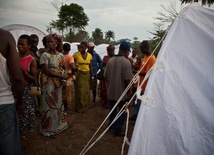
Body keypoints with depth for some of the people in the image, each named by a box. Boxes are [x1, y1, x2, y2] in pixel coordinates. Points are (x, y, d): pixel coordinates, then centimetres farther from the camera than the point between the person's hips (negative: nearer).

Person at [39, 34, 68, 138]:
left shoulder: (60, 55, 7)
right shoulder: (45, 55, -9)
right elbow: (46, 71, -16)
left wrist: (64, 76, -8)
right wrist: (61, 75, -20)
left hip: (59, 82, 5)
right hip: (49, 83, -5)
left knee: (58, 103, 15)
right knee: (50, 104, 2)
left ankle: (58, 124, 33)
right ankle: (48, 129, 18)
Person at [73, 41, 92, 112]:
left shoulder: (89, 55, 2)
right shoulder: (76, 55, -8)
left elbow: (90, 66, 8)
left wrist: (91, 75, 9)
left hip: (87, 74, 4)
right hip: (79, 74, -3)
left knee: (86, 90, 11)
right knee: (79, 90, 2)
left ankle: (85, 106, 27)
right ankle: (79, 107, 17)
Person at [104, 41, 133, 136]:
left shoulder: (110, 60, 1)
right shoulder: (126, 62, -18)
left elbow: (106, 76, 6)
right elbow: (127, 79, -21)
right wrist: (129, 90, -7)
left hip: (111, 91, 6)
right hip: (122, 92, -6)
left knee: (112, 110, 20)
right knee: (123, 112, 11)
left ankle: (111, 127, 35)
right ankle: (116, 129, 15)